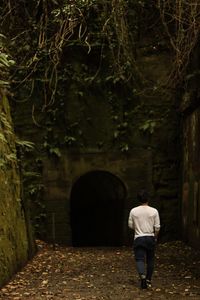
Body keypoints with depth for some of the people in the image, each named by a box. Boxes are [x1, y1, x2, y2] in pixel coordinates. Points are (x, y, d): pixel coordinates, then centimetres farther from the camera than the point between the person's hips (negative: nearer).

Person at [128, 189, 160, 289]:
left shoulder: (133, 211, -3)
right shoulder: (154, 211, -4)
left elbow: (130, 225, 6)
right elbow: (157, 227, -2)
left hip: (138, 238, -1)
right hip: (150, 238, 1)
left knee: (139, 259, -5)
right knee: (150, 260, 14)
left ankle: (142, 276, -29)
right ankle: (148, 280, 21)